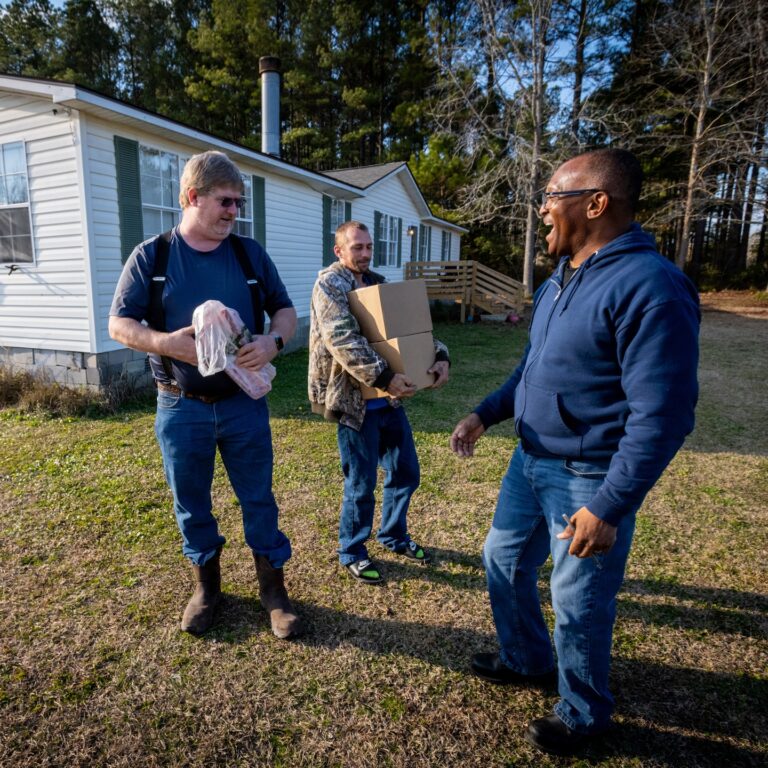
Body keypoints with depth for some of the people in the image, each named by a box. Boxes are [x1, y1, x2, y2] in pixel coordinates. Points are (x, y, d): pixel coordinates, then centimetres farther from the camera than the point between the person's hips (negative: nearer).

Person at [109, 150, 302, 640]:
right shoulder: (150, 257, -2)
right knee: (191, 505, 15)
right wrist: (165, 342, -21)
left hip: (244, 403, 1)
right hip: (181, 407, 0)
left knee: (259, 499, 9)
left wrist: (273, 341, -17)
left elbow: (286, 310, 6)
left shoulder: (250, 253, 2)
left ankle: (273, 587, 28)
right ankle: (207, 585, 37)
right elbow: (120, 324, 0)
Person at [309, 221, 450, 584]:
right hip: (354, 401, -7)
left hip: (389, 398, 7)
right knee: (361, 484, 6)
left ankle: (394, 535, 40)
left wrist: (440, 355, -7)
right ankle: (352, 552, 28)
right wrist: (384, 377, -30)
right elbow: (344, 341, -23)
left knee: (405, 472, 17)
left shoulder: (378, 283, 13)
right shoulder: (329, 285, -9)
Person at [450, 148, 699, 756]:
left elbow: (661, 416, -24)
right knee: (504, 561, 20)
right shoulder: (559, 282, 7)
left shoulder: (650, 287, -22)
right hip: (531, 461, 9)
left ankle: (584, 715, 37)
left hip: (589, 478, -8)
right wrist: (485, 414, 12)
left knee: (577, 605, 8)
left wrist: (607, 508, -24)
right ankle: (527, 660, 46)